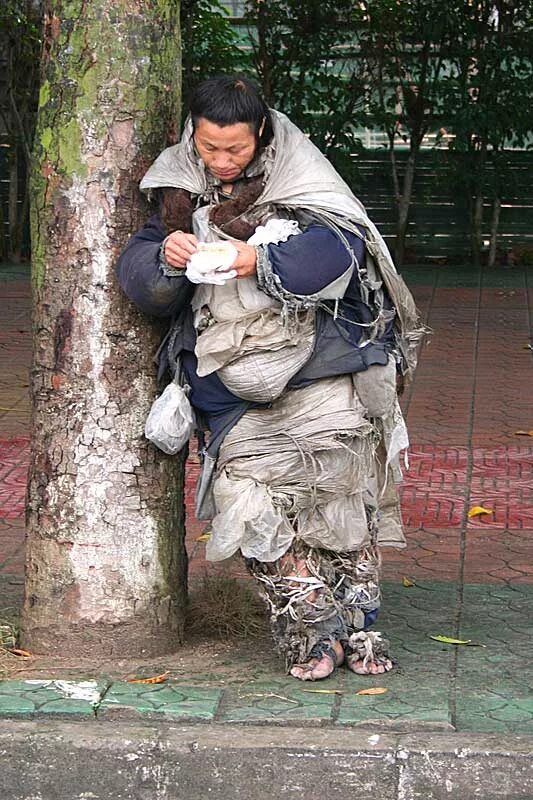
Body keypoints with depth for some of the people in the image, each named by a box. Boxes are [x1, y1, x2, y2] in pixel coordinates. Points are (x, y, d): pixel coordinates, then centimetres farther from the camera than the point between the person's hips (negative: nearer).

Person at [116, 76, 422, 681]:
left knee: (342, 494, -5)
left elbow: (339, 247, -12)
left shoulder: (298, 177, 2)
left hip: (318, 365, -2)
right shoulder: (181, 192, 12)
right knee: (262, 501, -10)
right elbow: (136, 274, 7)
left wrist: (260, 260, -22)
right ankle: (310, 631, -2)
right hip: (233, 385, 2)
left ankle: (357, 623, 7)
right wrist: (165, 256, -15)